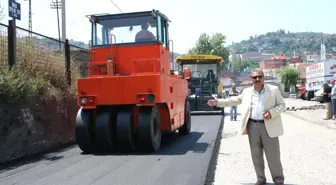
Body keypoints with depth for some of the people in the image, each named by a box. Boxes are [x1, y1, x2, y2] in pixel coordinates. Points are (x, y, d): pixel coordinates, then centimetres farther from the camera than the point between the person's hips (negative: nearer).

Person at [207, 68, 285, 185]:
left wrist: (271, 113, -14)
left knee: (273, 155, 2)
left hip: (269, 127, -3)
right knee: (256, 155, 10)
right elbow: (234, 100, 17)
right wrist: (218, 102, 11)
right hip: (252, 126, 3)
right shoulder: (247, 92, 10)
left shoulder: (273, 89, 1)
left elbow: (282, 105, 3)